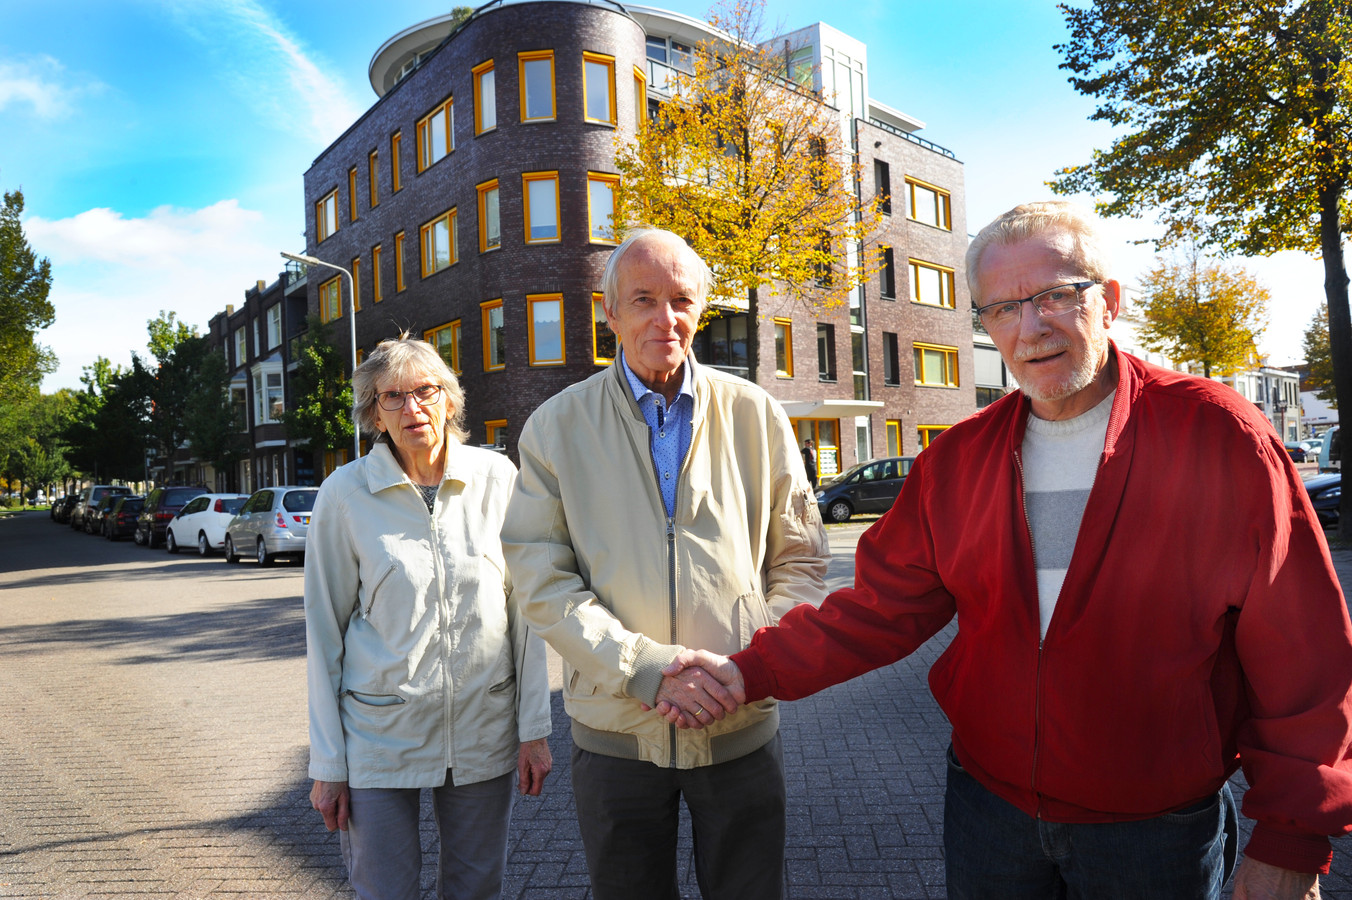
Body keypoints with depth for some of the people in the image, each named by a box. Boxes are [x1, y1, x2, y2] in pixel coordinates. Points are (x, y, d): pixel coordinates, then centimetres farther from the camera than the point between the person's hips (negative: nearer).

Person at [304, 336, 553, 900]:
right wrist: (327, 763, -1)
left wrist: (534, 727, -1)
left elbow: (525, 610, 0)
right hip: (379, 736, -1)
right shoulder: (345, 494, -6)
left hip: (484, 731, 2)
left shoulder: (497, 478, -3)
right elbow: (323, 632, -1)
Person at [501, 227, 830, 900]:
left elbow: (799, 559, 5)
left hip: (741, 726, 1)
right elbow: (541, 581, -8)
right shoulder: (556, 427, -3)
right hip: (615, 731, 0)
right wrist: (649, 668, -19)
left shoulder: (756, 415, 1)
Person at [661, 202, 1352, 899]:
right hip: (988, 809, 3)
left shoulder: (1218, 435, -12)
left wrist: (1292, 842, -6)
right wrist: (754, 672, -12)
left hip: (1160, 833, -2)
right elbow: (884, 603, -2)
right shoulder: (957, 459, -2)